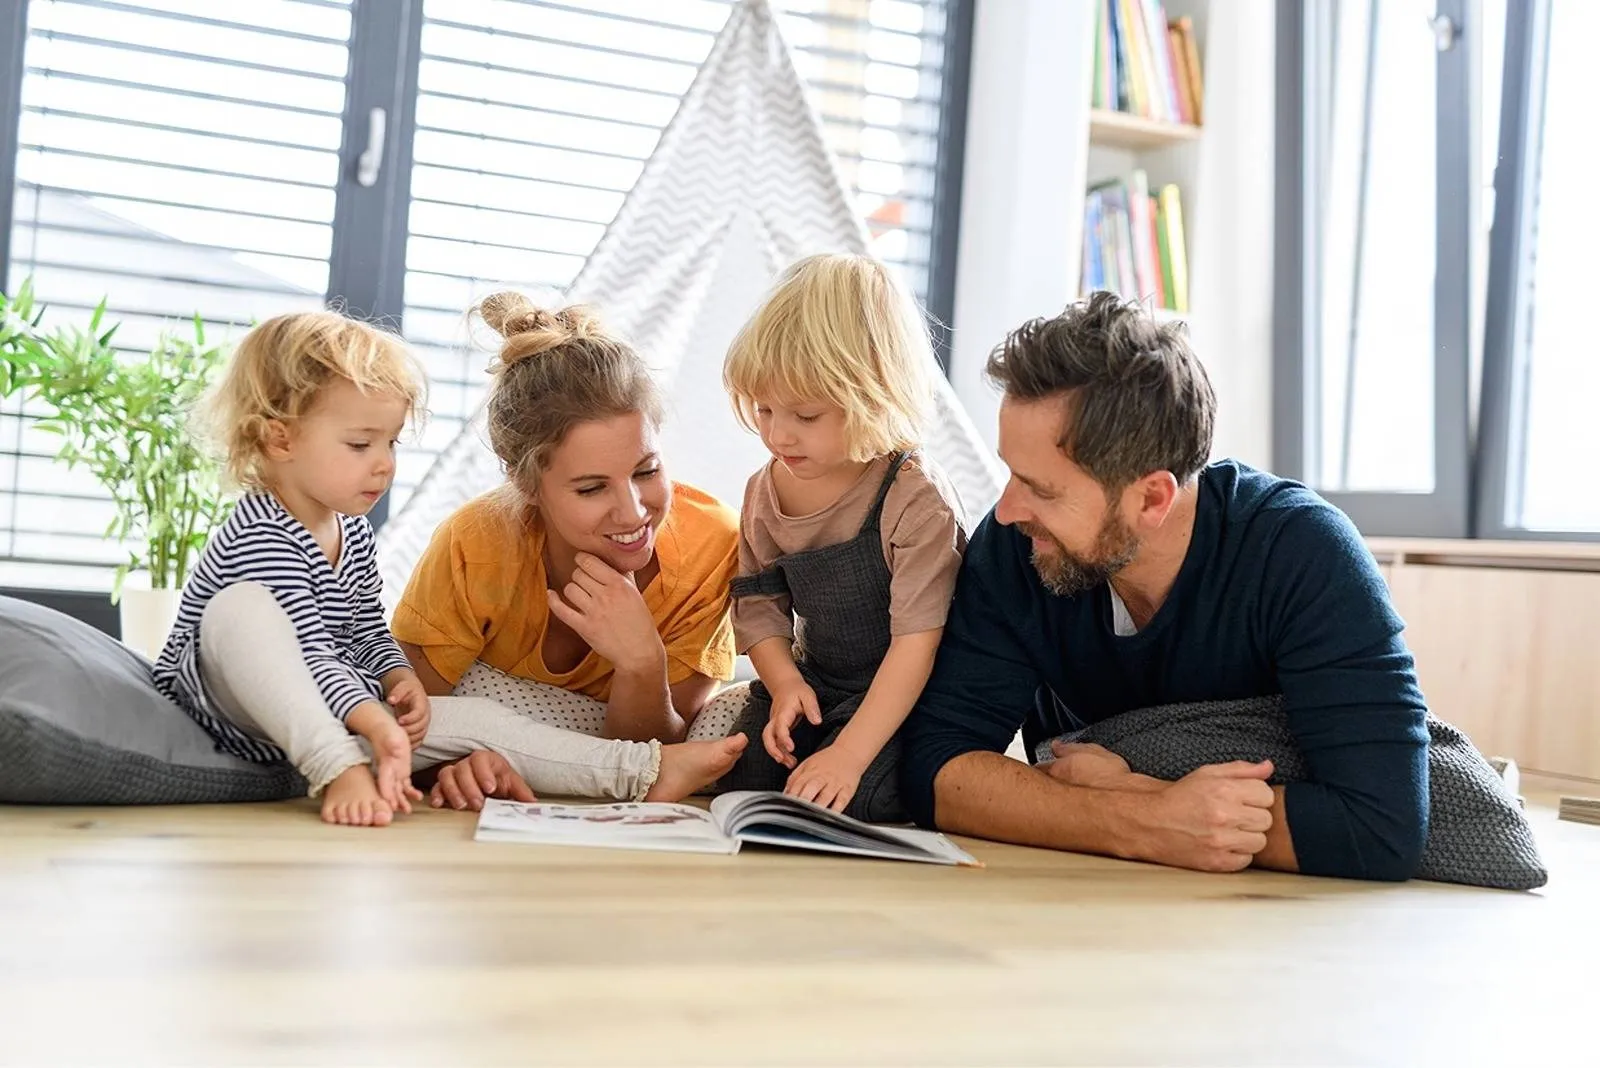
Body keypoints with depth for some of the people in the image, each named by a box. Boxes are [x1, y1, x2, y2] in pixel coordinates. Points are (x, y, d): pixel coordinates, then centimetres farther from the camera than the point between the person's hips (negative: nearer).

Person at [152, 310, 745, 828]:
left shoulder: (353, 532, 7)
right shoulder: (260, 536, -22)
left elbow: (367, 631, 16)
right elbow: (308, 653, -32)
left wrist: (402, 681, -4)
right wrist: (377, 725, -42)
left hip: (336, 716, 8)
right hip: (230, 711, -8)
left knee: (475, 718, -4)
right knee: (243, 605, -37)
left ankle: (644, 771, -6)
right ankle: (336, 772, -43)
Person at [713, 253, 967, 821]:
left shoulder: (917, 499, -21)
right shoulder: (765, 491, 0)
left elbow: (917, 640, -25)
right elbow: (760, 607, 7)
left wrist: (847, 754, -33)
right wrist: (784, 684, -15)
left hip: (905, 699, -6)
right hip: (812, 687, 6)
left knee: (842, 801, -27)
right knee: (737, 784, -9)